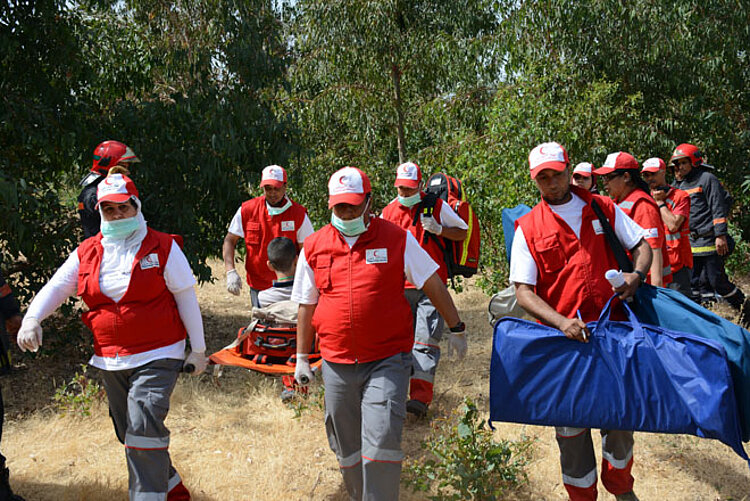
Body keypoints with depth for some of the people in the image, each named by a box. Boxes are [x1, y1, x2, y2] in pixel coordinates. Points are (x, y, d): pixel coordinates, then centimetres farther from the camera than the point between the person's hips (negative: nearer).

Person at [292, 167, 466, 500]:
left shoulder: (396, 239, -2)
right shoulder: (314, 247, 5)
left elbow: (433, 284, 4)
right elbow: (307, 305, 11)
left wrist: (456, 328, 8)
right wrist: (302, 357, 12)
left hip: (387, 360, -3)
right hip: (337, 363, 3)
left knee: (381, 442, -11)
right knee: (347, 447, 15)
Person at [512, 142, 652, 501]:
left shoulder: (603, 209, 6)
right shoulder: (527, 228, -2)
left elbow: (641, 245, 13)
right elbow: (523, 290, -8)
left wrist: (636, 275, -11)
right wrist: (562, 322, -24)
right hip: (562, 336, -2)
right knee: (571, 421, 7)